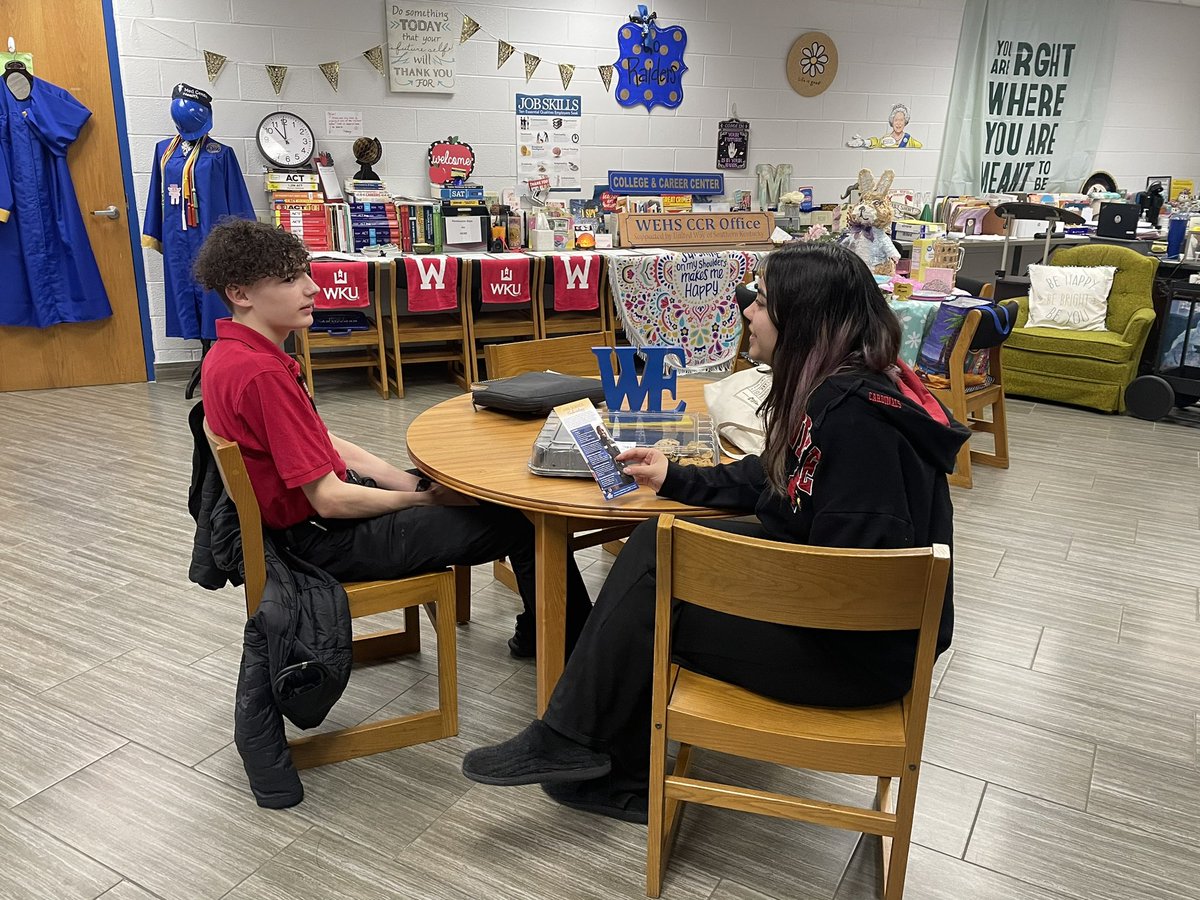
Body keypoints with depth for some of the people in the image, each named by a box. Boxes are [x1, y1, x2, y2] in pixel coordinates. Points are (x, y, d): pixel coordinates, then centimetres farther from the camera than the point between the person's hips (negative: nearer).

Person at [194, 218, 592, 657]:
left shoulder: (230, 354, 3)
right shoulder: (262, 374, -28)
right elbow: (329, 500, -26)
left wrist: (403, 479, 1)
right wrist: (423, 499, -12)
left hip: (309, 514, 10)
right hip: (329, 539, -10)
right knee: (523, 522, -7)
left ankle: (536, 633, 30)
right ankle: (573, 649, 15)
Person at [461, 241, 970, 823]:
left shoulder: (858, 418, -27)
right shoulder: (833, 389, 4)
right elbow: (771, 479, 17)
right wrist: (676, 479, 13)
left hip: (860, 646, -9)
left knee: (647, 602, -8)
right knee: (657, 545, 1)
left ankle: (569, 741, 15)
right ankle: (620, 774, 9)